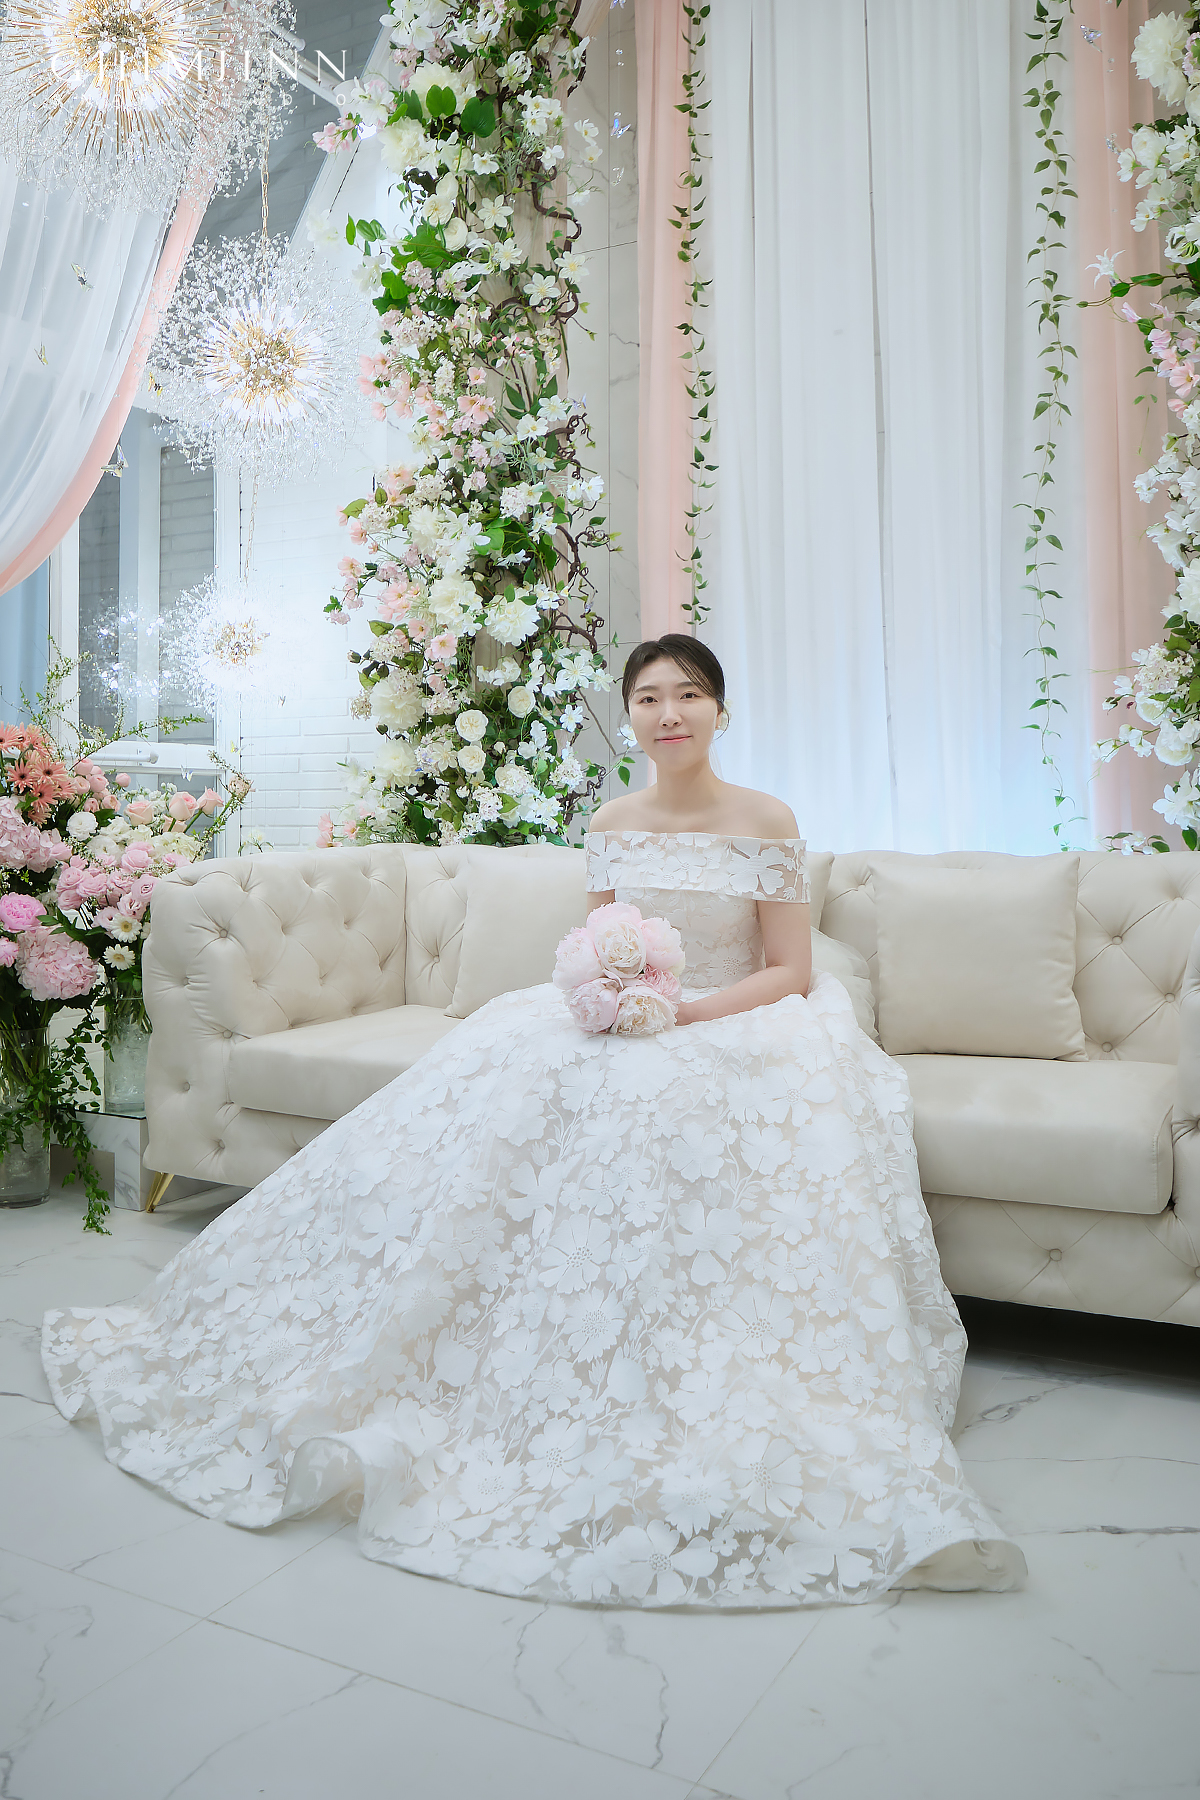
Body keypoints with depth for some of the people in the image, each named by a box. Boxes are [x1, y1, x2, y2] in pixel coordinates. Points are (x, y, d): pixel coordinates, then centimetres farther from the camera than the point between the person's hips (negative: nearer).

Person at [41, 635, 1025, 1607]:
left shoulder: (767, 821, -3)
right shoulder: (611, 824, 9)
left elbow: (789, 973, -5)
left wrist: (685, 1010, -18)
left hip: (738, 1030, -3)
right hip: (626, 1031, 4)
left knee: (656, 1102, -36)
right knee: (491, 1086, -21)